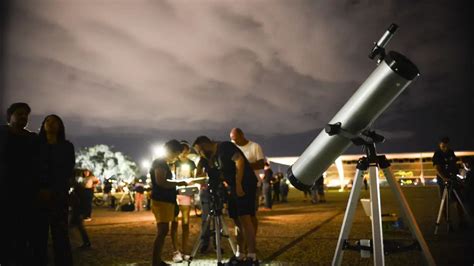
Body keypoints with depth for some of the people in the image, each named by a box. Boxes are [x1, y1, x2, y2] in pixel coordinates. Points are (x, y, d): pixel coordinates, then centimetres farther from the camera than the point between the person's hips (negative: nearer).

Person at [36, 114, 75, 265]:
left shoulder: (67, 147, 10)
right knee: (39, 233, -4)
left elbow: (69, 172, 2)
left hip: (58, 195, -1)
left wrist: (53, 191, -12)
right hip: (38, 195, 1)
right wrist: (39, 191, -11)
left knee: (60, 234, -5)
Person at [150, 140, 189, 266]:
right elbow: (160, 182, -21)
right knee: (163, 231, -13)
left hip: (165, 201, 10)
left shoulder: (163, 164, 21)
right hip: (161, 201, -10)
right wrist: (179, 183, -14)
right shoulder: (159, 162, -9)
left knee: (162, 232, 11)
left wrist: (177, 185, 14)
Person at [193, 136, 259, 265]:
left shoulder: (224, 146, -9)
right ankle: (239, 255, 16)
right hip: (234, 187, 9)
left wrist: (238, 184, -24)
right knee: (238, 221, 9)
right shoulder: (213, 157, 18)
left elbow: (240, 160, -21)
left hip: (245, 185, -9)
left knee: (245, 219, -14)